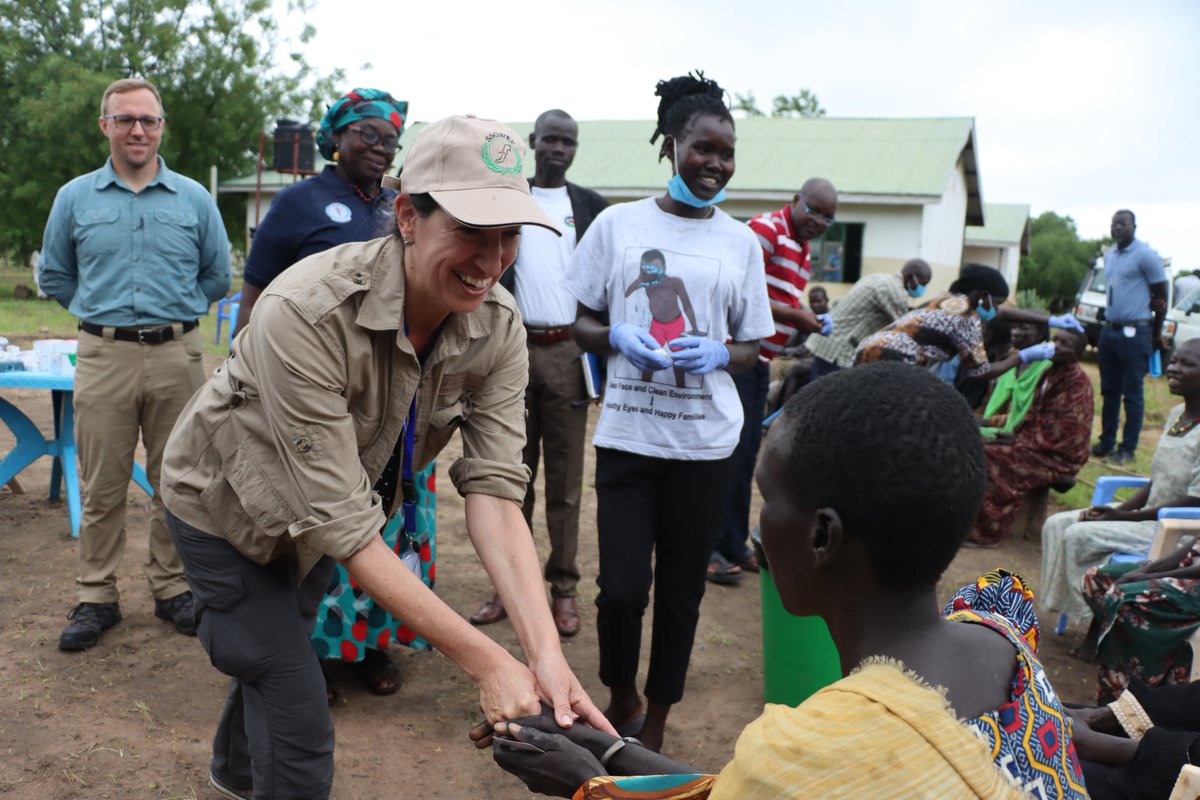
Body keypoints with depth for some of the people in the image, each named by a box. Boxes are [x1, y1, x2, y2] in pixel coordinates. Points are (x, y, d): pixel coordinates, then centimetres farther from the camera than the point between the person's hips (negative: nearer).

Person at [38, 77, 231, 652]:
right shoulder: (75, 198, 7)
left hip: (177, 356, 0)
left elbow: (217, 276, 14)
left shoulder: (194, 198, 7)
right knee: (102, 487, 3)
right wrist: (102, 311, 12)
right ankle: (96, 596, 15)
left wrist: (174, 312, 12)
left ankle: (172, 588, 19)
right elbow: (53, 275, 16)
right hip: (104, 358, 0)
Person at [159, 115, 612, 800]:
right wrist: (487, 663, -40)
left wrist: (545, 652, -38)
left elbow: (494, 490, -25)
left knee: (277, 650, 29)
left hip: (316, 518, 6)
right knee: (301, 736, -8)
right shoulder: (306, 312, -40)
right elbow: (344, 526, -39)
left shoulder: (497, 327, -22)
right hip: (227, 506, -5)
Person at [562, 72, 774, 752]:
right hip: (627, 433, -1)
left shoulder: (740, 241, 6)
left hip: (705, 441, 1)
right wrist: (618, 338, -12)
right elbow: (584, 323, 9)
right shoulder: (618, 223, 3)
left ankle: (654, 726, 29)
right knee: (621, 588, -4)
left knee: (681, 591, 8)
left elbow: (752, 347, 11)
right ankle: (621, 700, 28)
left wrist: (719, 355, -11)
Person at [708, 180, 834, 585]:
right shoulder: (766, 229, -10)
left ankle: (734, 545, 21)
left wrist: (809, 322, 5)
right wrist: (796, 316, -16)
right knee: (731, 452, -7)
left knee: (746, 455, 13)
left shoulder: (805, 250, 19)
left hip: (761, 361, 9)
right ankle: (711, 548, 2)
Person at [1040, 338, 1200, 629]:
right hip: (1149, 514, 9)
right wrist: (1118, 509, -2)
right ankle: (1061, 605, 2)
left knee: (1078, 536, -22)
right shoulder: (1176, 415, 8)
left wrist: (1125, 516, -19)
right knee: (1057, 525, -1)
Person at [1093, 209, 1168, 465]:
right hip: (1109, 330, 8)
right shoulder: (1109, 255, 14)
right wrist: (1109, 323, 18)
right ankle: (1107, 442, 20)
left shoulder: (1145, 255, -10)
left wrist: (1157, 333, -1)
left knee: (1132, 394, -2)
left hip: (1134, 333, -7)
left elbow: (1161, 296, -6)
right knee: (1109, 391, 12)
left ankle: (1128, 448, 3)